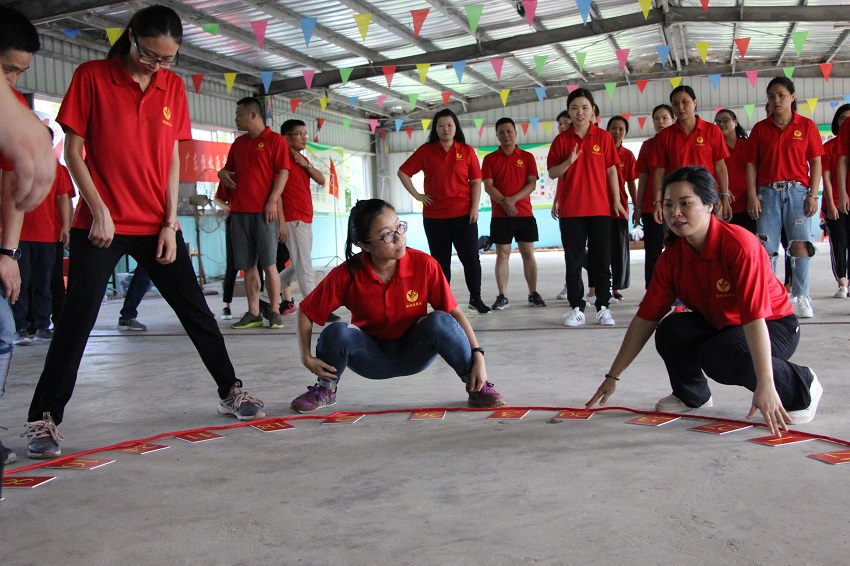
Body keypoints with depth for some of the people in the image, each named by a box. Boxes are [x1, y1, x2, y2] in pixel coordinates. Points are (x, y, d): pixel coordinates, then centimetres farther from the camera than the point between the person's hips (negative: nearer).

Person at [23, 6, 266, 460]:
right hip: (101, 223, -3)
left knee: (195, 310, 8)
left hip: (157, 224, 3)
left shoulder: (173, 86, 6)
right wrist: (98, 209, -12)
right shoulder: (92, 76, -3)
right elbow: (73, 149, -3)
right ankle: (43, 418, 7)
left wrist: (170, 222, 0)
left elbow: (172, 158, 7)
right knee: (77, 320, -4)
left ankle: (230, 391, 22)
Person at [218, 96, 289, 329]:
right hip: (239, 211, 6)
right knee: (248, 265, 5)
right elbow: (229, 168, 28)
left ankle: (274, 312, 3)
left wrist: (272, 201, -15)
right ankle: (253, 313, 10)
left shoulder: (276, 140, 1)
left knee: (268, 263, -5)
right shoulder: (238, 143, 19)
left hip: (264, 211, -6)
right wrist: (222, 173, 4)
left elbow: (283, 173, -6)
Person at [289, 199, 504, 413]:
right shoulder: (346, 275, -18)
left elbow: (454, 312, -15)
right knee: (337, 332, -30)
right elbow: (305, 313, -7)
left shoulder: (424, 265, -18)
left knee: (439, 321, -31)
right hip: (374, 359, 1)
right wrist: (307, 357, -19)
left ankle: (476, 387, -11)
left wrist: (478, 355, -26)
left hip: (414, 354, 0)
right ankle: (326, 390, 0)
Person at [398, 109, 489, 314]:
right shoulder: (425, 150, 3)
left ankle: (476, 299, 17)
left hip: (464, 215, 0)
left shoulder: (467, 150, 3)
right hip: (434, 216, 0)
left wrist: (475, 207, -6)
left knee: (471, 259, 2)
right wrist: (416, 195, 1)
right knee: (440, 261, 9)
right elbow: (403, 172, 8)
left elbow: (476, 181, 3)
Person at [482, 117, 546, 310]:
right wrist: (505, 202, -16)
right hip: (500, 215, 0)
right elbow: (488, 186, -3)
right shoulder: (490, 159, 5)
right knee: (502, 255, 0)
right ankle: (502, 296, 4)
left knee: (528, 254, 4)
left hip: (525, 214, 1)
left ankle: (533, 294, 12)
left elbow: (532, 184, -2)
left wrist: (513, 199, -15)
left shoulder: (527, 157, 6)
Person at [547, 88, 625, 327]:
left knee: (601, 260, 4)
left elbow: (611, 170, 5)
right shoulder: (561, 140, 4)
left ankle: (603, 307, 11)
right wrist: (569, 161, -16)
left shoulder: (603, 137, 3)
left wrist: (616, 200, 1)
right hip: (570, 209, 0)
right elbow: (552, 173, 2)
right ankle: (576, 308, 11)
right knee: (573, 260, 4)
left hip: (600, 208, 0)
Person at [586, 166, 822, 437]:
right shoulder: (671, 257, -11)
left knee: (718, 357, -34)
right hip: (717, 324, 5)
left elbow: (754, 317, -35)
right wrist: (613, 376, -9)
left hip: (774, 326, -5)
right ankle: (691, 394, 9)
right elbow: (645, 318, -9)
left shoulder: (739, 245, -29)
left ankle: (800, 385, -5)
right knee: (670, 331, -23)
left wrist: (765, 386, -41)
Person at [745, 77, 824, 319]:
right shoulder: (760, 128, 8)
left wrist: (813, 194, -4)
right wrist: (752, 196, -3)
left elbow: (815, 162, 4)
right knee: (766, 246, -1)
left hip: (797, 191, -1)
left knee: (800, 243, -8)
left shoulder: (806, 126, 5)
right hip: (768, 192, 1)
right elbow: (751, 165, 6)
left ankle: (802, 297, -1)